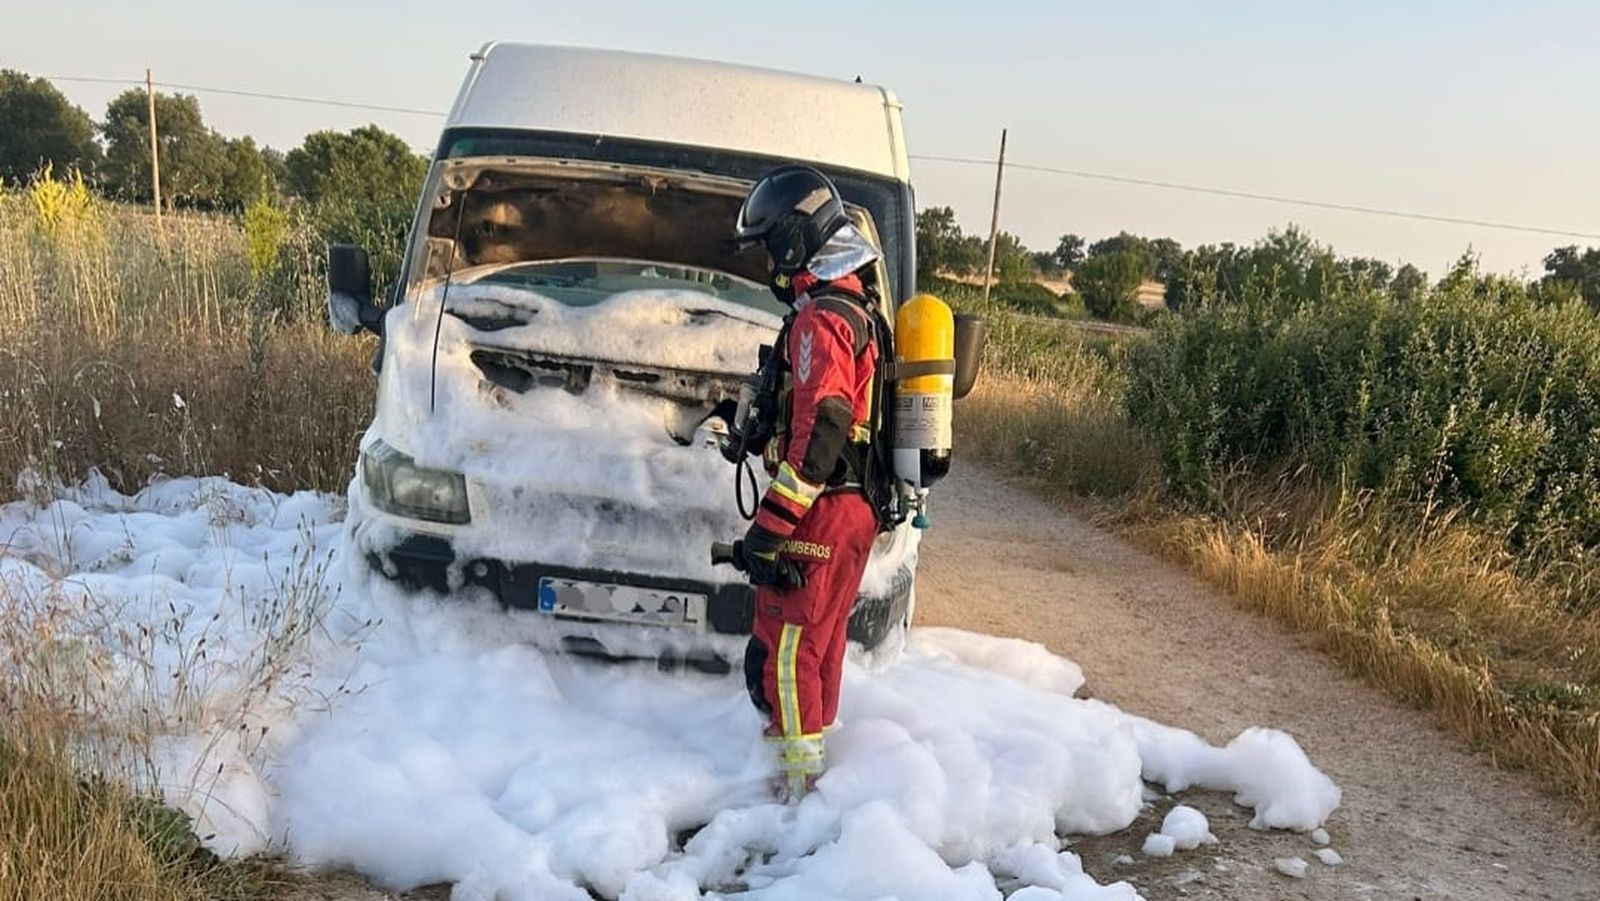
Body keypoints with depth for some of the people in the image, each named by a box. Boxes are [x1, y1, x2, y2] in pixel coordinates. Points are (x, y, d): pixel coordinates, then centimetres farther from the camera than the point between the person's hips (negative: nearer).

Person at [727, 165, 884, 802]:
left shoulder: (821, 320, -17)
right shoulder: (858, 309, 16)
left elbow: (821, 429, -25)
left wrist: (771, 522, -24)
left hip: (822, 516, -10)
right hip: (856, 510, 10)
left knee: (784, 645, -5)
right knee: (822, 638, 20)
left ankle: (799, 776, -1)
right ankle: (813, 742, 33)